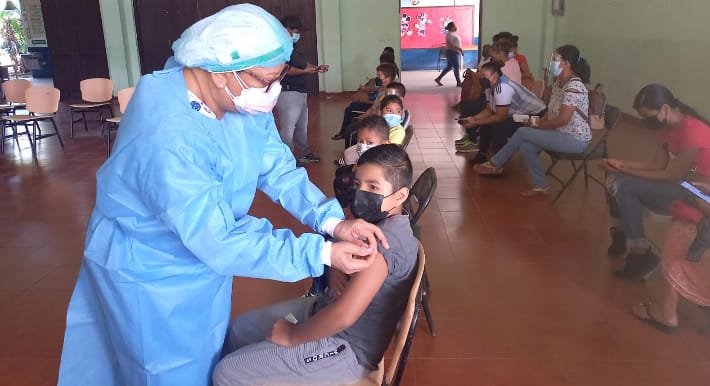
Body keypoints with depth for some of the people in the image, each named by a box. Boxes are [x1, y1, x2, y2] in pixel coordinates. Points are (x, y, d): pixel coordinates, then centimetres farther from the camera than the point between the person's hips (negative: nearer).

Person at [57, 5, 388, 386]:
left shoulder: (243, 100, -13)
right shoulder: (167, 137, -39)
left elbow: (277, 168, -9)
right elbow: (220, 240, -36)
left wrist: (332, 221, -23)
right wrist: (321, 254, -35)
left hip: (204, 256, 7)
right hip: (152, 272, -7)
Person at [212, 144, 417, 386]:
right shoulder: (383, 221, 1)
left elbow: (343, 316, -35)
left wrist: (291, 336, -19)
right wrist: (334, 271, -8)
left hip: (347, 349, -9)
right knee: (241, 327, 19)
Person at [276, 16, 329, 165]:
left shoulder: (293, 48, 19)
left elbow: (304, 63, 24)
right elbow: (285, 69, -23)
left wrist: (318, 68, 10)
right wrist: (304, 71, -26)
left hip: (301, 92, 11)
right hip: (288, 93, -11)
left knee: (302, 126, 19)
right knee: (288, 128, -9)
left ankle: (304, 153, 31)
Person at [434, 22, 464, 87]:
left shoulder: (453, 34, 15)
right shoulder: (449, 34, -15)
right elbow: (449, 45, -23)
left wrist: (460, 50, 17)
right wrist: (459, 49, -25)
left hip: (455, 52, 10)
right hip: (452, 52, -10)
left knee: (449, 67, 14)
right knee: (456, 67, -5)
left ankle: (438, 79, 20)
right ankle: (458, 82, 2)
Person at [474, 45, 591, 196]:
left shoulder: (573, 87, -22)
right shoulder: (558, 84, 8)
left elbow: (563, 119, -25)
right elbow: (552, 111, 14)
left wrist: (537, 125, -13)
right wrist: (539, 122, -4)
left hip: (575, 140, -9)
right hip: (563, 134, 9)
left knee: (522, 132, -12)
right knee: (525, 146, -10)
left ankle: (494, 165, 4)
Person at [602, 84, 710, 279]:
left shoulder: (693, 131, -26)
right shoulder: (666, 127, 2)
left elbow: (672, 176, -24)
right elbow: (658, 165, 3)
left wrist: (627, 172, -21)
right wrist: (622, 165, -9)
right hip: (679, 181, 9)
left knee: (624, 186, -23)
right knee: (614, 181, -2)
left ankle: (640, 253, -15)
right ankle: (621, 234, 12)